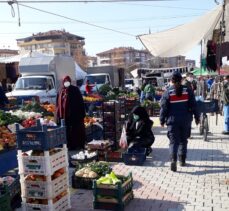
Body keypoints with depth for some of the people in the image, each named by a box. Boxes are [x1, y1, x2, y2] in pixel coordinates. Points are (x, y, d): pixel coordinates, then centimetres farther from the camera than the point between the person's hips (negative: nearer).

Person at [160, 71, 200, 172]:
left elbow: (164, 108, -4)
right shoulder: (188, 90, -1)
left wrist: (162, 120, 6)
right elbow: (193, 105, 1)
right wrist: (197, 117, 10)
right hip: (186, 120, 2)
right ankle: (182, 160, 22)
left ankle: (173, 159, -18)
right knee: (183, 140, 16)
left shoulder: (167, 92, -5)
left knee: (174, 141, 0)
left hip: (172, 120, -2)